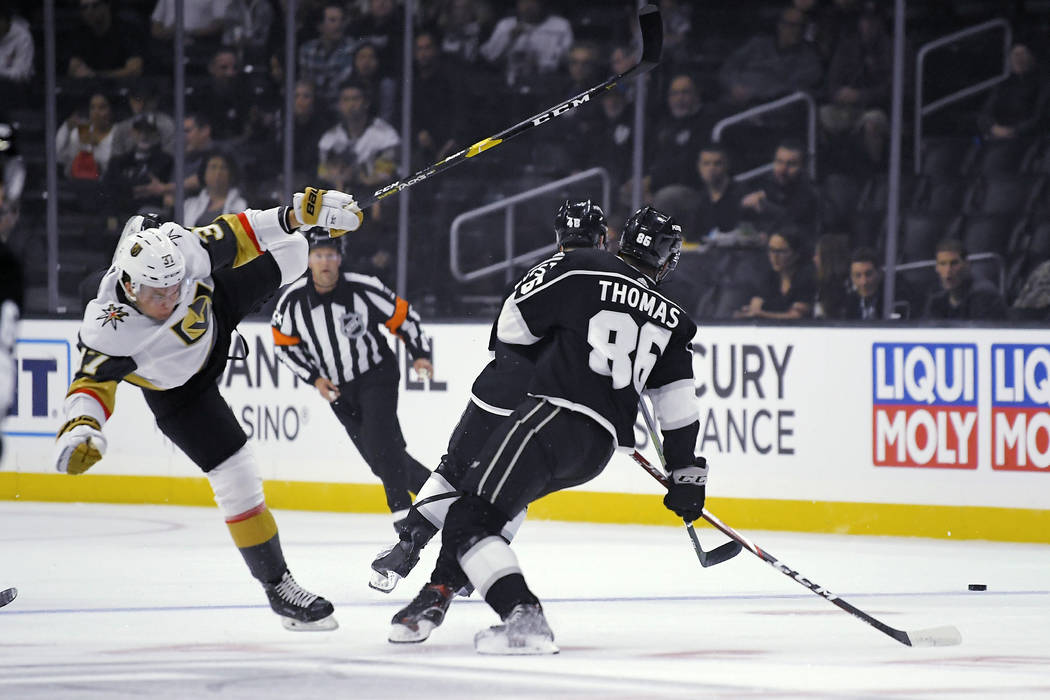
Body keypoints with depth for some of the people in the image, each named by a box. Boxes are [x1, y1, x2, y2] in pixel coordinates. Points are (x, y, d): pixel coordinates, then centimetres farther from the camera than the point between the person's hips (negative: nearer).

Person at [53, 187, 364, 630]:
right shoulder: (110, 334, -44)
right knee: (237, 477, -8)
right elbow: (92, 381, -37)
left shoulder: (185, 249, -35)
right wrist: (80, 426, -57)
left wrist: (299, 213, -21)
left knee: (289, 251, 11)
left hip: (215, 312, 4)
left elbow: (232, 236, -20)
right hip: (177, 389, -4)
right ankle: (277, 586, 7)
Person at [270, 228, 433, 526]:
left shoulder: (364, 289, -19)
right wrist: (315, 378, -6)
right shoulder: (293, 300, -11)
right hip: (337, 388, 4)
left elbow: (403, 316, -6)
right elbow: (285, 344, 2)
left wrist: (420, 355, -13)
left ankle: (401, 510, -17)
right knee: (379, 458, 7)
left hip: (377, 376, -4)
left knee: (379, 441, -23)